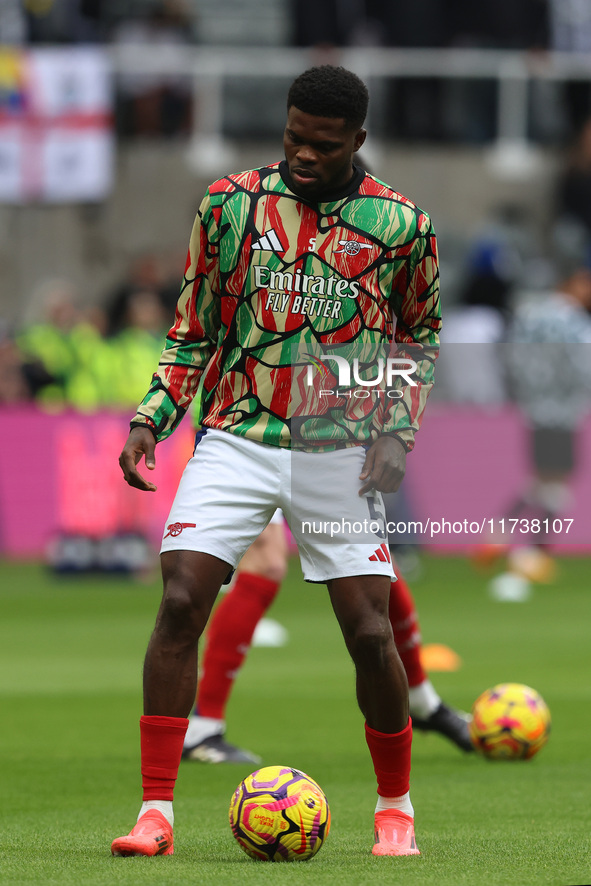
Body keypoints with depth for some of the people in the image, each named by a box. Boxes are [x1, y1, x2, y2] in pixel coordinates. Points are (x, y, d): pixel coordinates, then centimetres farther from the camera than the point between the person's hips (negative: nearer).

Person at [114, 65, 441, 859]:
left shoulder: (401, 224, 1)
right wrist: (152, 419, 3)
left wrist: (398, 430, -1)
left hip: (340, 454, -1)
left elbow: (421, 338, 14)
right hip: (237, 437, 1)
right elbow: (194, 328, 13)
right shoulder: (231, 203, 4)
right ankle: (156, 811, -10)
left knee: (370, 632, -3)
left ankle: (396, 808, 19)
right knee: (181, 603, -15)